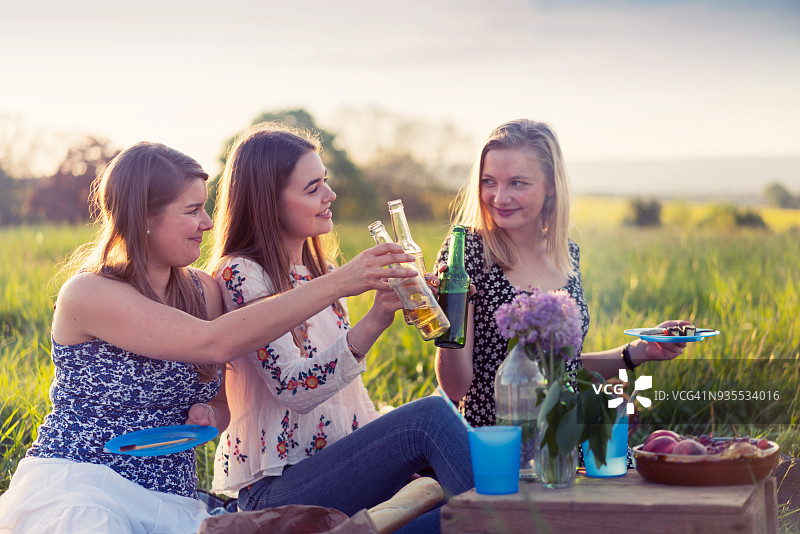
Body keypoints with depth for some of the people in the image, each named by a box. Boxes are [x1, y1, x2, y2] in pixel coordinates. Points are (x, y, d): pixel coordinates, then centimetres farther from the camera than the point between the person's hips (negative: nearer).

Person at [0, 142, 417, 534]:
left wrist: (207, 416, -7)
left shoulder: (203, 290, 8)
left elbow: (219, 404, 20)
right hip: (74, 488, -6)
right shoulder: (86, 293, -14)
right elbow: (215, 342, -26)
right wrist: (336, 284, -26)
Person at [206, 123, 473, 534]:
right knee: (430, 415, -24)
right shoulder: (241, 276, -10)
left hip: (337, 464, 8)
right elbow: (293, 390, -21)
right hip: (272, 490, -8)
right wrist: (374, 322, -33)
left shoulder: (322, 274, 16)